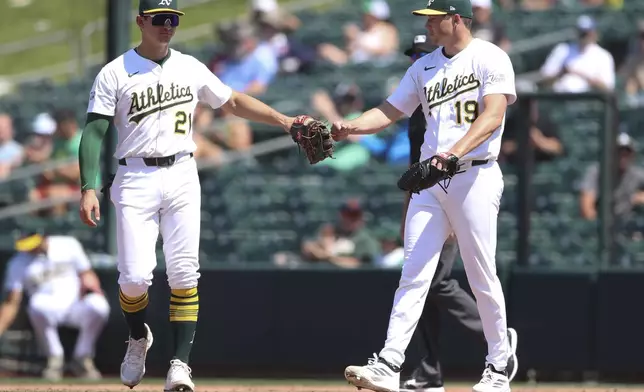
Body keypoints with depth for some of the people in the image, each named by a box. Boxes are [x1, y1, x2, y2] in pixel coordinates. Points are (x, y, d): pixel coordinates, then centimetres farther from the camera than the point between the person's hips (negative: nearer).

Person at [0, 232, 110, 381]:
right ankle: (54, 359, -16)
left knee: (99, 304, -32)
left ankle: (82, 359, -8)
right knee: (37, 303, -38)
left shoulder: (68, 245, 1)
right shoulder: (18, 264, -3)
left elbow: (86, 273, 10)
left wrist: (90, 285, -14)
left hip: (75, 308, 1)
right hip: (49, 312, -1)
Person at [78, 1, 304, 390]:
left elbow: (234, 101, 21)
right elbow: (94, 132, -4)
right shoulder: (115, 73, -1)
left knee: (184, 274, -8)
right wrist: (89, 188, -14)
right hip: (136, 180, -3)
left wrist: (283, 120, 10)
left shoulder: (190, 68, 11)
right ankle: (139, 338, 20)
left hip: (182, 178, 3)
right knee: (135, 276, -10)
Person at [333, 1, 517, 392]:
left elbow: (493, 115, -17)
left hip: (475, 177, -6)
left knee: (483, 278, -1)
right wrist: (350, 127, -3)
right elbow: (390, 111, 16)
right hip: (430, 180, 6)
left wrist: (456, 151, -31)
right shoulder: (425, 67, 16)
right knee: (414, 274, -3)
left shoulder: (490, 58, -5)